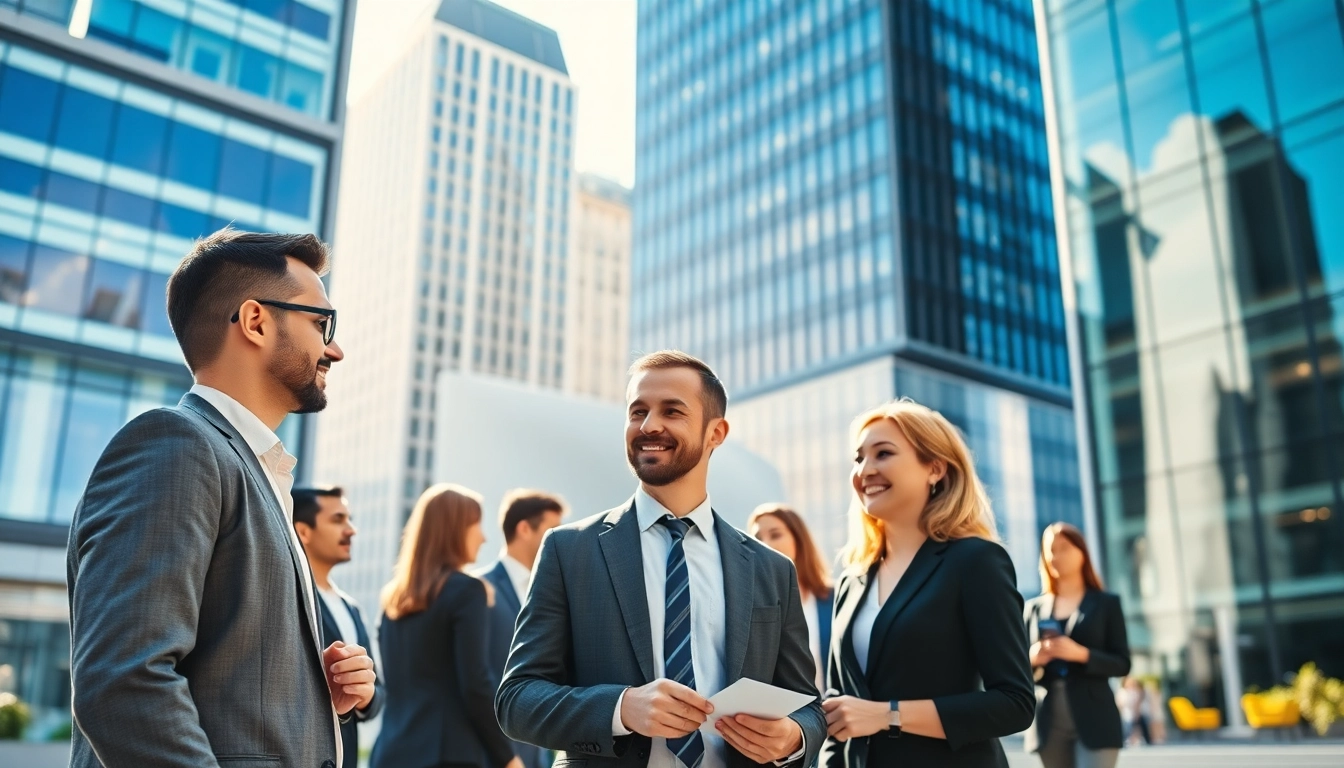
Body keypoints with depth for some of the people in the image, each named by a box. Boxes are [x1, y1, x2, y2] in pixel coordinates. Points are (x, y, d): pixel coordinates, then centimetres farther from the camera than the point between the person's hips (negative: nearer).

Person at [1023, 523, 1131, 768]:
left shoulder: (1106, 603, 6)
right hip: (1048, 723, 3)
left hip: (1094, 720, -3)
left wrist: (1082, 654, -17)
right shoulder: (1034, 608, 12)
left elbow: (1122, 664, 0)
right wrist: (1031, 659, -10)